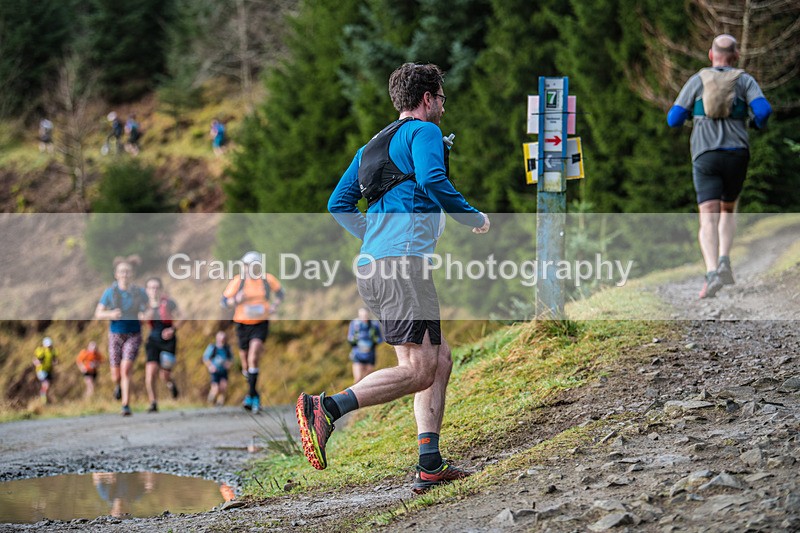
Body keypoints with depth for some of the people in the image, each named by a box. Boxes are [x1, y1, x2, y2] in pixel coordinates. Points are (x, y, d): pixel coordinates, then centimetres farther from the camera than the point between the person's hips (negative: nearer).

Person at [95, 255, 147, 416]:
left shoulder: (139, 292, -3)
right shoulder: (110, 292, -4)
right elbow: (98, 314, -2)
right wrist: (111, 314, -22)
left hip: (133, 336, -1)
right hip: (116, 335, 1)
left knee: (126, 368, -21)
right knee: (116, 376, 5)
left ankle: (126, 406, -17)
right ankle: (118, 385, 44)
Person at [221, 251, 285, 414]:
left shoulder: (268, 279, -5)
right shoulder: (237, 281, -8)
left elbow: (280, 292, 15)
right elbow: (224, 301, -3)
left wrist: (275, 305, -4)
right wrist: (236, 299, -23)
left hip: (261, 323, -2)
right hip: (242, 324, 2)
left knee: (253, 358, -21)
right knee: (245, 363, 10)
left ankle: (251, 395, -17)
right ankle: (255, 395, 30)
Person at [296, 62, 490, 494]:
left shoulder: (373, 146, 27)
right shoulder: (423, 131, 2)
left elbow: (338, 204, 23)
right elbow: (433, 181, -16)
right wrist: (474, 218, -3)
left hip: (372, 264, 10)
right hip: (404, 262, -10)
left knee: (440, 359, 11)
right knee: (418, 371, -14)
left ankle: (430, 466, 5)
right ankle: (326, 409, -25)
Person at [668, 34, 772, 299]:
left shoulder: (697, 81, 7)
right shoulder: (745, 81, 7)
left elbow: (673, 120, 5)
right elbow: (763, 110, -10)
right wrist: (759, 122, 15)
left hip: (705, 157, -1)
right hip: (736, 156, 2)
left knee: (708, 219, -10)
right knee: (728, 210, 24)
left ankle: (712, 273, -32)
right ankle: (724, 261, 1)